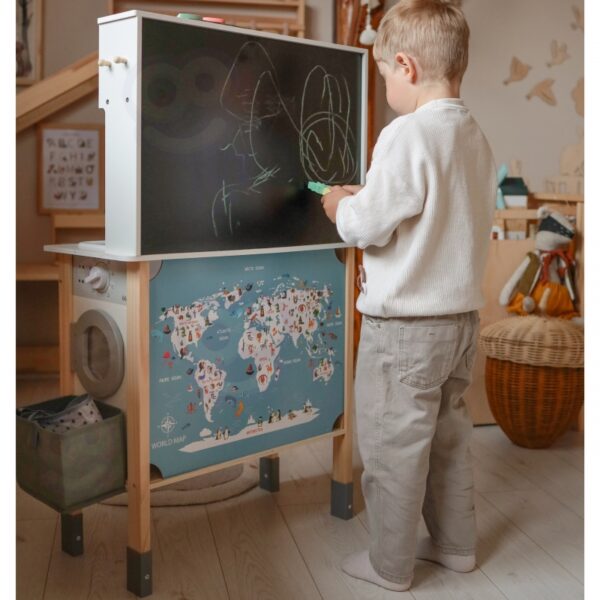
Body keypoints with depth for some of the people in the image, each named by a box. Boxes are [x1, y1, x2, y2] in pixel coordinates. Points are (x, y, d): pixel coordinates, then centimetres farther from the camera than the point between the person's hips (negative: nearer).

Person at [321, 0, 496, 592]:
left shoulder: (408, 134, -18)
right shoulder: (475, 138, 7)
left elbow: (368, 227, -20)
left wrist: (342, 207, 1)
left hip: (404, 325, -8)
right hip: (462, 316, 8)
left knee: (392, 446, 6)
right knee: (449, 434, 20)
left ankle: (389, 564, 21)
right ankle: (455, 543, 35)